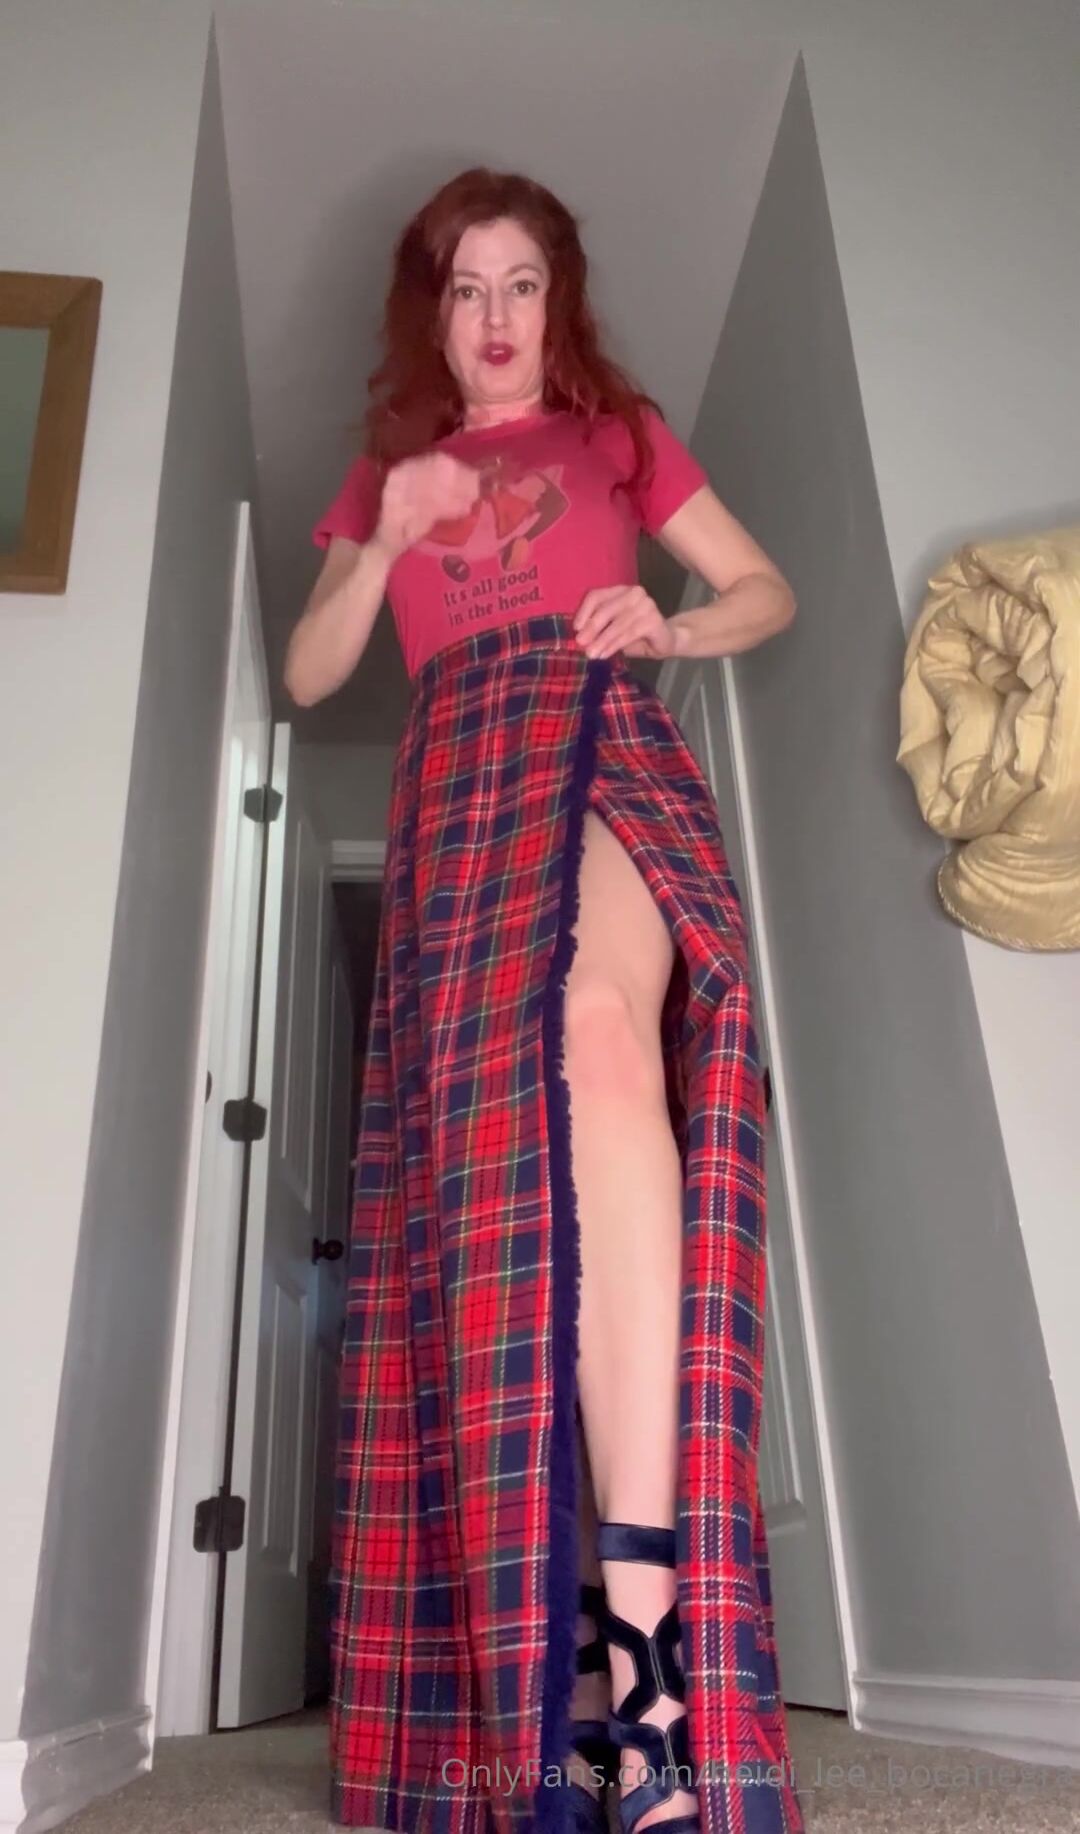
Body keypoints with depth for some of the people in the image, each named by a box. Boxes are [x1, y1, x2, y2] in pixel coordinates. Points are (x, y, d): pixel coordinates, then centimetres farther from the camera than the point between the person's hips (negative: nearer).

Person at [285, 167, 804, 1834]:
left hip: (597, 741, -2)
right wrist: (387, 540, 4)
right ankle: (540, 1677, -9)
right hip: (458, 788, 3)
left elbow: (770, 590, 21)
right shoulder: (387, 469, 28)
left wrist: (672, 626, -1)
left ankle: (637, 1618, -40)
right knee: (483, 1168, -12)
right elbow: (306, 673, 20)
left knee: (597, 1040, -36)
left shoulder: (615, 430, 23)